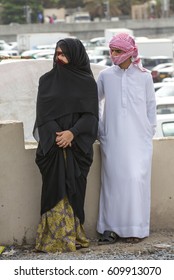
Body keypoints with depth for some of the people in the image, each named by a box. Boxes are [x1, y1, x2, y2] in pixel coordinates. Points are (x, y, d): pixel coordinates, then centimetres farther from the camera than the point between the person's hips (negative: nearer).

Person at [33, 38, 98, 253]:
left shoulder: (88, 83, 3)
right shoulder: (47, 80, 8)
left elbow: (91, 115, -2)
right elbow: (43, 112, 2)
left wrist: (72, 133, -17)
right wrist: (56, 135, -11)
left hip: (77, 145, -1)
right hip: (52, 145, 1)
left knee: (74, 189, 0)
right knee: (54, 189, -3)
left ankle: (72, 234, 7)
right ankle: (54, 237, -1)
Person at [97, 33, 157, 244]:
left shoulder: (144, 77, 1)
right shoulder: (105, 76, 3)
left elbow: (151, 106, 9)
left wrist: (149, 132, 7)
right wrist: (100, 130, 9)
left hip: (138, 139, -1)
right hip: (112, 138, 1)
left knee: (136, 179, -5)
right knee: (112, 180, 0)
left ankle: (135, 228, 4)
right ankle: (111, 228, 5)